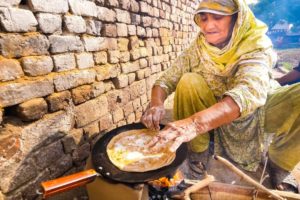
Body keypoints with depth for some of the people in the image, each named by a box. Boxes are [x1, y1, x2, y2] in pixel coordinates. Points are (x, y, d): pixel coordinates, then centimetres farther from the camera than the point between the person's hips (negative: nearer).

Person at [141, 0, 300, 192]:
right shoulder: (197, 49, -12)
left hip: (257, 111, -1)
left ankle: (279, 164, -1)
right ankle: (198, 152, -8)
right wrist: (156, 103, -38)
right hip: (216, 113, 2)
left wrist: (197, 122, -58)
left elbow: (251, 91, -41)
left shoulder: (256, 47, -22)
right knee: (188, 81, -24)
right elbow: (166, 79, -14)